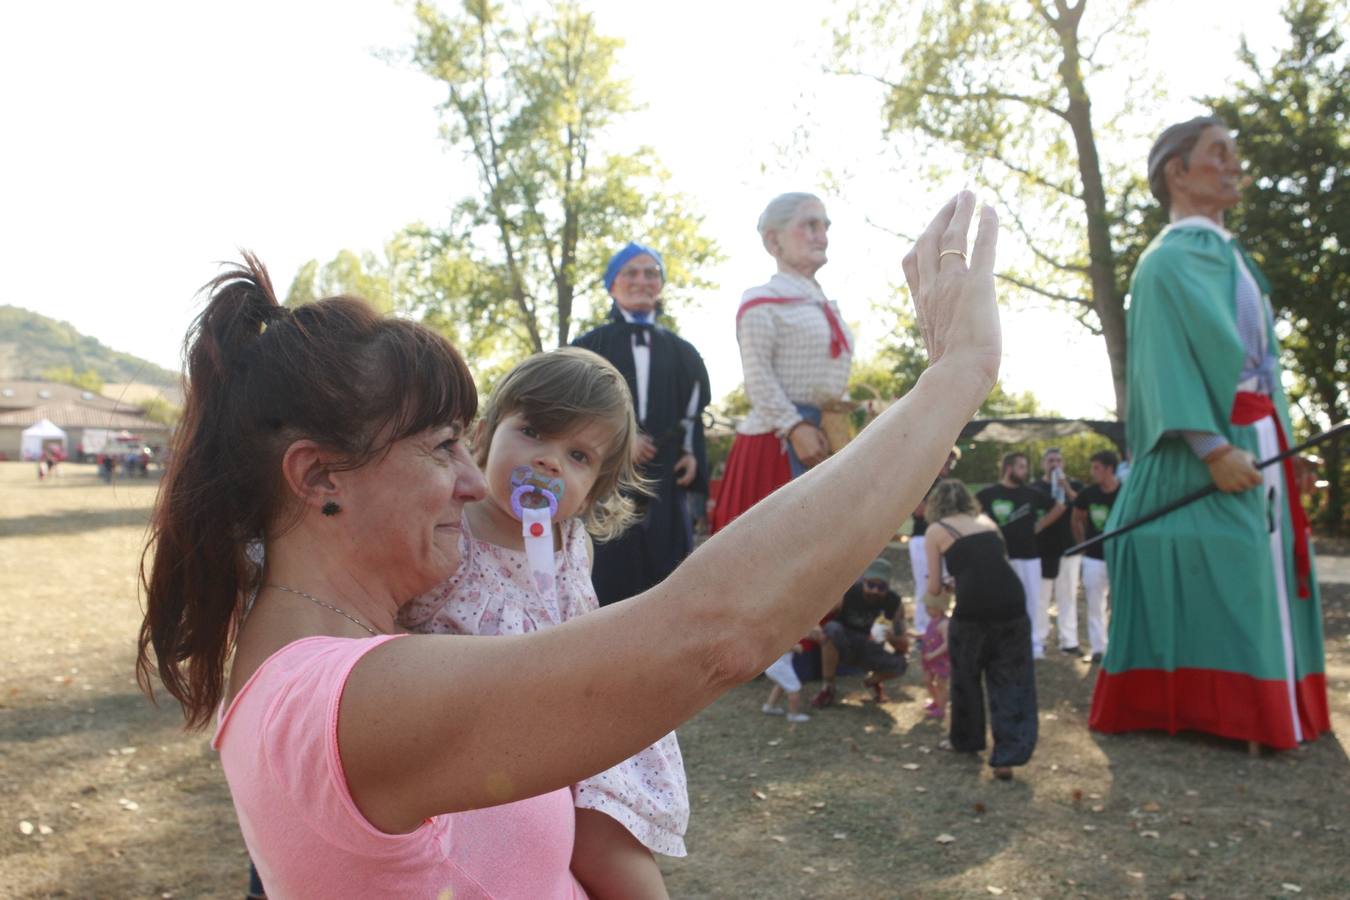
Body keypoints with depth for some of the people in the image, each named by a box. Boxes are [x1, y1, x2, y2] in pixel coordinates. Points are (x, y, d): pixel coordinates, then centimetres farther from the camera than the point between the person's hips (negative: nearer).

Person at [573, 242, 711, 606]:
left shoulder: (681, 352, 16)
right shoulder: (590, 346, 8)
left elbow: (693, 414, 16)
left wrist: (692, 456, -1)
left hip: (664, 479, 3)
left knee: (664, 573, 1)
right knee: (611, 571, -5)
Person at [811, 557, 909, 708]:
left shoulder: (893, 602, -15)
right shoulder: (846, 594, -22)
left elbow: (904, 646, -12)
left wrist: (890, 637, -34)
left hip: (869, 648, 2)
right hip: (842, 647, -2)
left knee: (899, 664, -27)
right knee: (832, 628, -35)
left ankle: (872, 681, 10)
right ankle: (828, 688, -17)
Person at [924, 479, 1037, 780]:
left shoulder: (936, 531, 10)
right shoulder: (987, 522, 21)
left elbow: (935, 588, 10)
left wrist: (937, 596, 33)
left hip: (973, 606, -3)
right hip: (1012, 601, 3)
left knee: (965, 676, 18)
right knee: (1011, 680, 8)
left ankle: (966, 740, 34)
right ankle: (1008, 756, 2)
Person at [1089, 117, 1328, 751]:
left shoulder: (1227, 254, 21)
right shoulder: (1171, 259, -7)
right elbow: (1170, 363, -17)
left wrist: (1271, 442, 18)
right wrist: (1214, 448, -25)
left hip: (1253, 443, 9)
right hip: (1206, 454, -9)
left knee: (1256, 576, 9)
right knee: (1215, 578, -9)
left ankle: (1260, 710, 15)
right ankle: (1217, 712, -2)